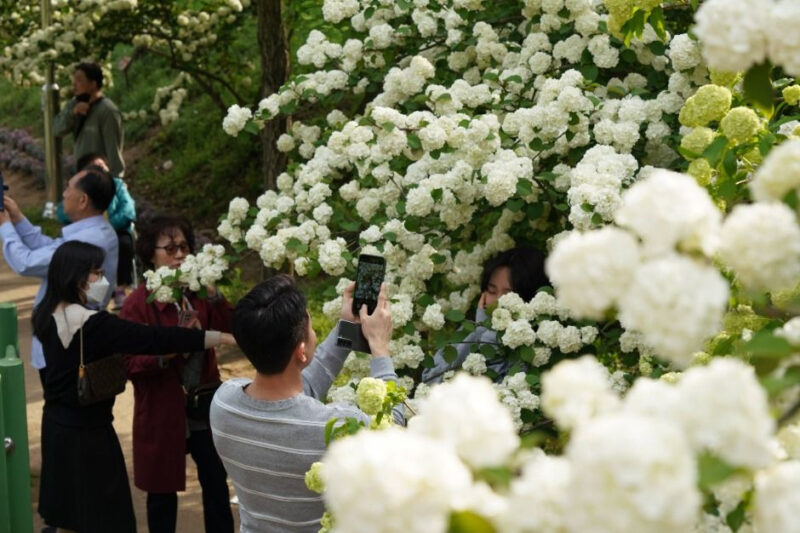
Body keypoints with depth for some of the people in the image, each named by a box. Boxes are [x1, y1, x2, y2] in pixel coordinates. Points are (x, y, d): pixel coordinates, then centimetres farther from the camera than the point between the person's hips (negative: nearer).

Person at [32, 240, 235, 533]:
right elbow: (154, 338, -27)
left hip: (57, 423, 8)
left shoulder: (48, 315, 1)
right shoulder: (91, 324, -24)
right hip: (87, 431, -8)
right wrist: (223, 337, -25)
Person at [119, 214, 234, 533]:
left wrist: (212, 294, -18)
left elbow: (226, 333, -9)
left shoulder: (198, 293, 3)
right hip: (162, 412, -3)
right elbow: (130, 365, -14)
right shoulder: (138, 303, -10)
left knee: (217, 485, 9)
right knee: (162, 493, 11)